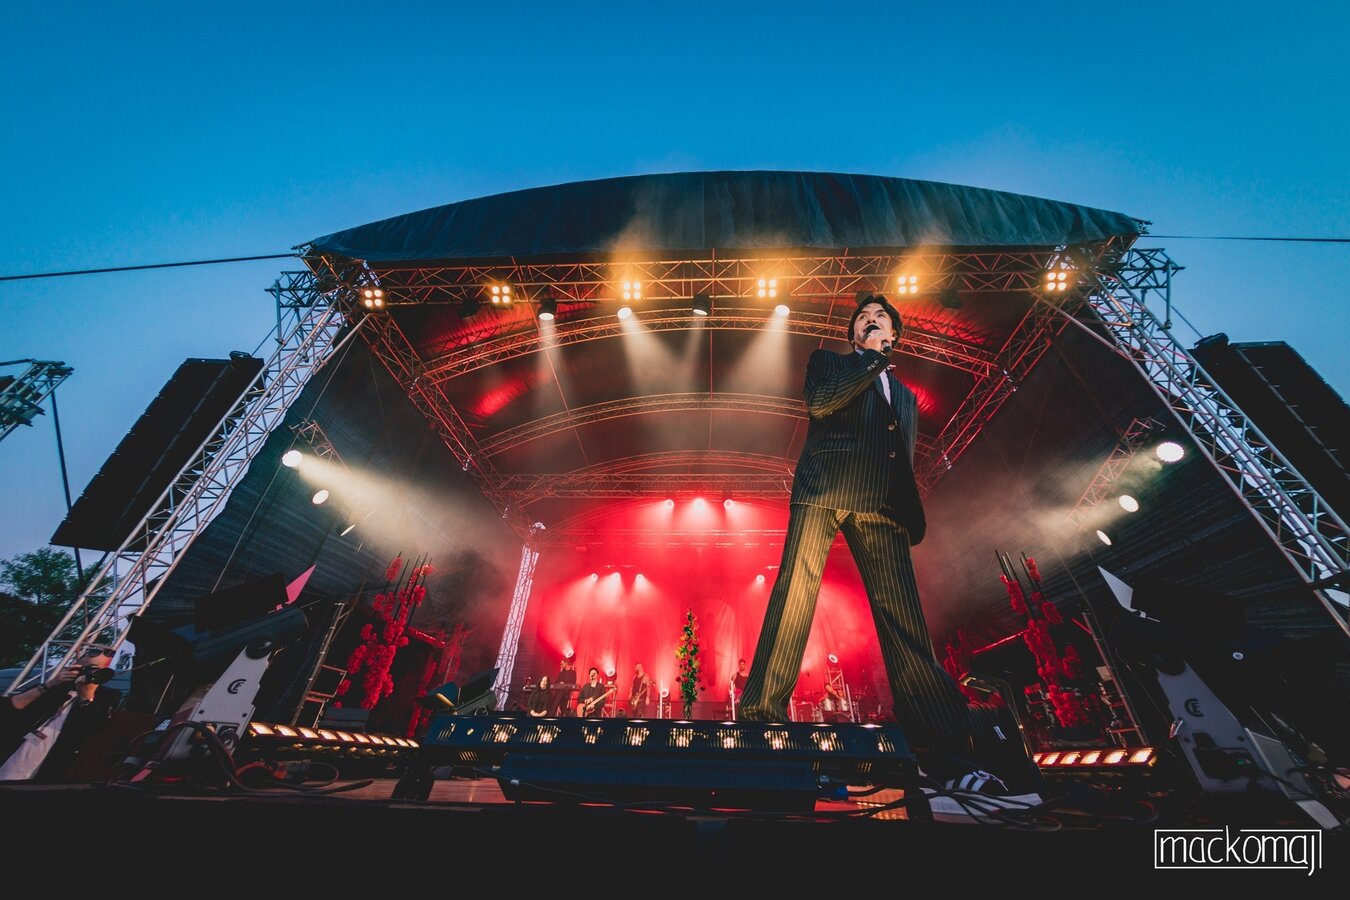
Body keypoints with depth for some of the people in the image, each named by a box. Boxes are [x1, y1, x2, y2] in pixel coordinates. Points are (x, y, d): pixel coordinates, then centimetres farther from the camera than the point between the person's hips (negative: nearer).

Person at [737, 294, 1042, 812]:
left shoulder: (905, 396, 32)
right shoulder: (828, 362, 21)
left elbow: (906, 465, 25)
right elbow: (818, 403, -2)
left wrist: (915, 517, 12)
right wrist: (873, 362, 3)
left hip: (882, 506, 4)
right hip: (823, 491, -3)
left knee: (905, 622, -2)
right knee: (794, 598, -10)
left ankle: (946, 755, 1)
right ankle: (762, 712, -2)